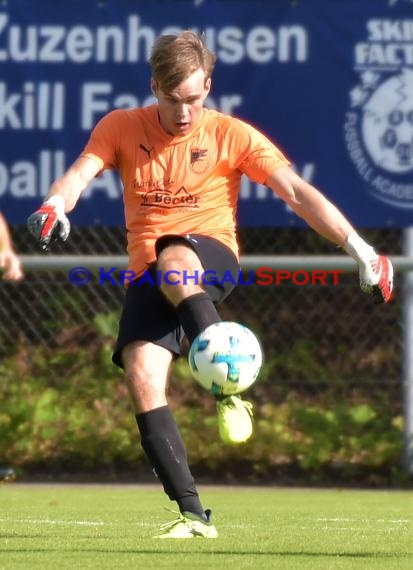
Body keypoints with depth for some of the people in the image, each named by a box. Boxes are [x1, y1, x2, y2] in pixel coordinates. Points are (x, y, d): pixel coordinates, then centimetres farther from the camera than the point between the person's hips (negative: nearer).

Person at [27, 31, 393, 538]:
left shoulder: (230, 135, -2)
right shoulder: (121, 128, 3)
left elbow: (297, 194, -7)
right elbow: (80, 173, -11)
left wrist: (358, 248, -16)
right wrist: (55, 205, -36)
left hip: (211, 256, -3)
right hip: (149, 273, 3)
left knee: (173, 261, -40)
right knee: (142, 378, -19)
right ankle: (193, 515, -15)